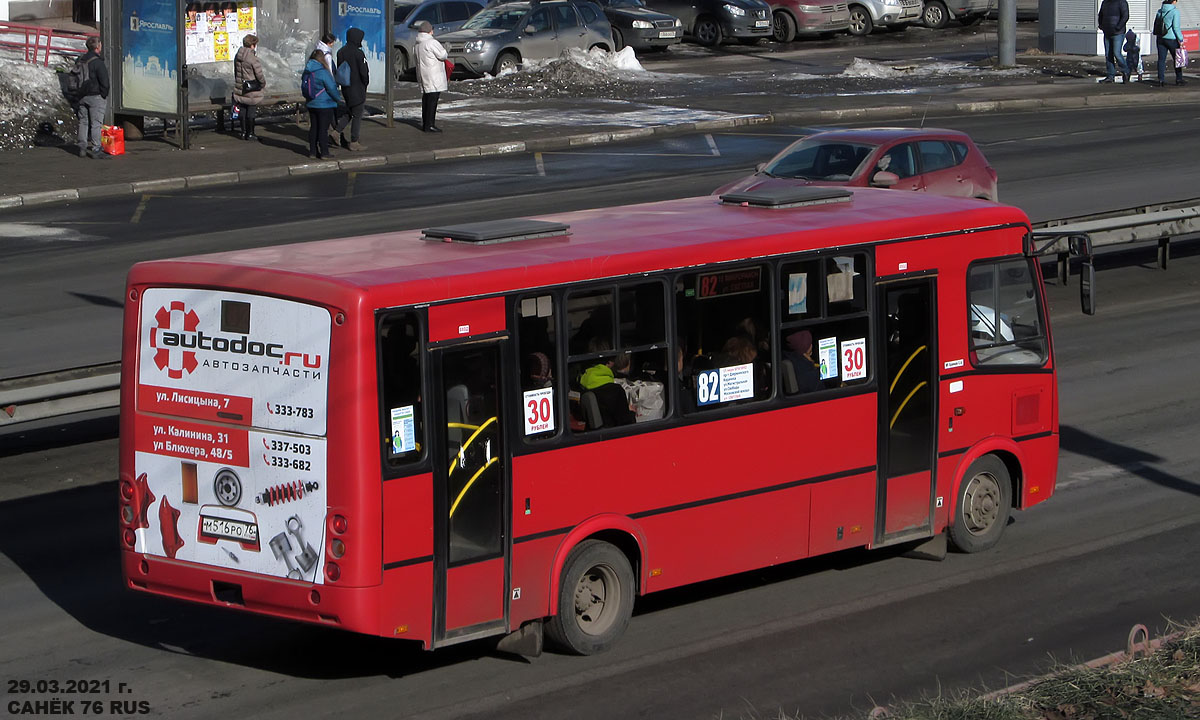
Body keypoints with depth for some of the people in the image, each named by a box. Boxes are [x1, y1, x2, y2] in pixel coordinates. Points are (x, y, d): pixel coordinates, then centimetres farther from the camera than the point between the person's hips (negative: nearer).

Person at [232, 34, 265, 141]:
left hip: (240, 88, 7)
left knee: (243, 111, 13)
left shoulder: (237, 57, 4)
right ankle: (250, 133, 6)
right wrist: (263, 84, 3)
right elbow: (259, 74, -16)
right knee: (251, 111, 1)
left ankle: (243, 132, 19)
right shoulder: (253, 59, -19)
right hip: (252, 90, -7)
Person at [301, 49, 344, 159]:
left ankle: (313, 151, 17)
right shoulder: (323, 72, -19)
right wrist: (338, 98, 1)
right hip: (325, 105, -7)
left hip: (311, 104, 7)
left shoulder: (307, 73, 2)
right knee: (323, 129, 0)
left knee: (313, 128, 13)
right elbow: (332, 88, -15)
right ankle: (324, 152, 3)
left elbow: (303, 86, 11)